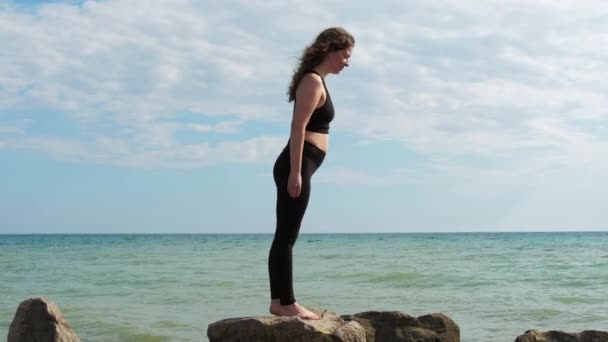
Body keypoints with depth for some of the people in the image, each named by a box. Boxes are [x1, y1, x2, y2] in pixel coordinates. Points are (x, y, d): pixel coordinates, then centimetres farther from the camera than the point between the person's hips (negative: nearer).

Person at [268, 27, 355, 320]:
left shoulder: (316, 80, 20)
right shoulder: (313, 81, -10)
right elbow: (298, 127, -18)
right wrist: (295, 172, -22)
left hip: (297, 166, 10)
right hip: (296, 166, -10)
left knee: (284, 237, 10)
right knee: (287, 236, -6)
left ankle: (279, 301, 16)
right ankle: (286, 303, -1)